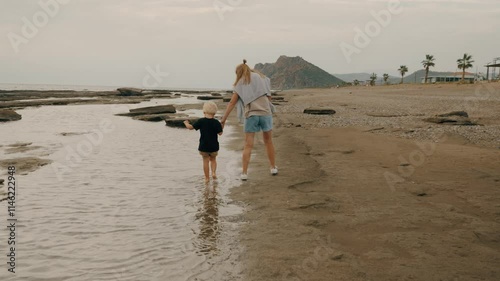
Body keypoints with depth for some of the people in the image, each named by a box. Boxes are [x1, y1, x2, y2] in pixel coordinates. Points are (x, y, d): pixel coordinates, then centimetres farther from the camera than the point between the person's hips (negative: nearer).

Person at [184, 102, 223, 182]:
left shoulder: (201, 121, -9)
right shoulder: (216, 122, -9)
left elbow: (191, 127, -6)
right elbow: (220, 133, -8)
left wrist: (186, 123, 15)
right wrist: (220, 127, 10)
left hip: (203, 146, 0)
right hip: (214, 146, 1)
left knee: (206, 161, 8)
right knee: (213, 159, 21)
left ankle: (207, 178, 10)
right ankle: (214, 172, 1)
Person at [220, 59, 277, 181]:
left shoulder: (240, 84, 8)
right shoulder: (259, 77, 12)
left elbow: (232, 103, 3)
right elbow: (268, 96, 10)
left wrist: (223, 120, 4)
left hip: (251, 115, -1)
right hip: (265, 113, 1)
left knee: (248, 145, 2)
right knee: (268, 141, 17)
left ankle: (244, 173, -1)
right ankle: (273, 167, 24)